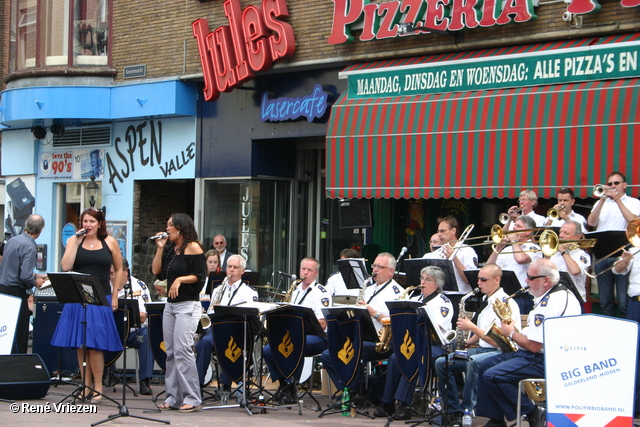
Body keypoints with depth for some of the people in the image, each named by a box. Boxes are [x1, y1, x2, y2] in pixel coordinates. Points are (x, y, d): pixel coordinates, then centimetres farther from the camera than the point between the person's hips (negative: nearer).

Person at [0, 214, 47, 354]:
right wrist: (35, 282, -4)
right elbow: (25, 276, -24)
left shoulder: (12, 241, 9)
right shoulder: (29, 246, -17)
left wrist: (35, 275, 25)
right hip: (17, 292, -8)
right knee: (19, 337, -1)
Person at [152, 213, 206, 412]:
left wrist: (180, 279, -20)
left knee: (182, 349, -13)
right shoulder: (171, 250, 18)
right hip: (170, 305, 9)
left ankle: (191, 398, -10)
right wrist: (160, 248, 7)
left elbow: (200, 276, -11)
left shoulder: (193, 248, -6)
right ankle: (173, 397, 10)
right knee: (170, 351, 7)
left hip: (188, 305, -9)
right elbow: (156, 271, 11)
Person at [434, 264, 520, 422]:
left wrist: (472, 327, -17)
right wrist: (467, 342, 4)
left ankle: (466, 410, -30)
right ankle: (453, 411, -6)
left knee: (474, 362, -39)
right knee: (442, 362, -4)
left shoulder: (506, 303, -12)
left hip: (501, 353, -9)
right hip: (482, 349, 9)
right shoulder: (486, 300, 16)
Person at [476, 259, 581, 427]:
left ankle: (530, 413, -5)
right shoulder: (563, 293, 11)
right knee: (486, 365, 13)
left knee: (492, 375, -20)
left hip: (544, 361, -12)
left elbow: (534, 346, -25)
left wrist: (512, 333, -7)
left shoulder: (549, 304, -24)